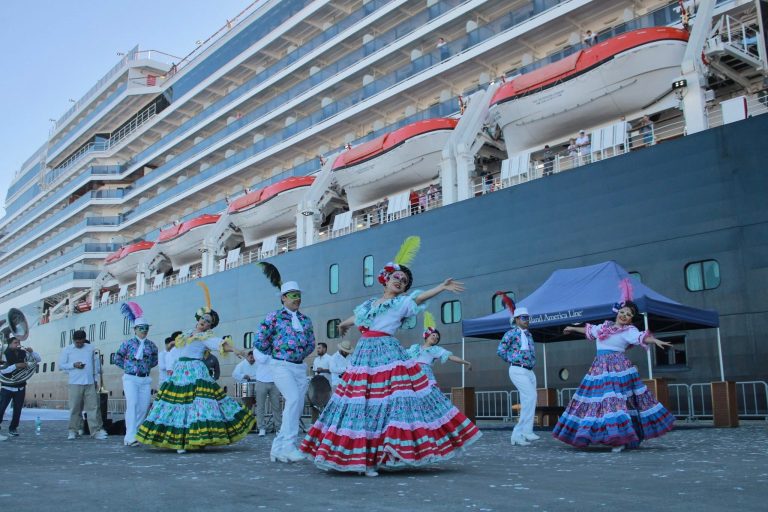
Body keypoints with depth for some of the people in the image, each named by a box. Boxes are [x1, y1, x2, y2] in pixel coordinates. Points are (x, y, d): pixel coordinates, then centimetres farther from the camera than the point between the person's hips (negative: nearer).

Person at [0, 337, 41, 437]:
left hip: (20, 387, 3)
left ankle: (13, 428, 16)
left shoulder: (23, 353, 3)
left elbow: (39, 359, 5)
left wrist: (31, 352, -12)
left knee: (17, 410, 5)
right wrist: (16, 365, -26)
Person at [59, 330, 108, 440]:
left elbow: (96, 362, 19)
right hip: (75, 383, -1)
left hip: (90, 383, 2)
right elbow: (61, 365, 4)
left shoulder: (90, 348, 11)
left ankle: (96, 431, 0)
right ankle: (73, 431, 11)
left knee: (94, 407, -2)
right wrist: (73, 365, -11)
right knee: (75, 408, 0)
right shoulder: (67, 350, 6)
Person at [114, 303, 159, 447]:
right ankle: (130, 437, -20)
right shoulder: (128, 343, 0)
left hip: (145, 379, 4)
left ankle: (135, 434, 14)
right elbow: (118, 359, 7)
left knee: (144, 407, 1)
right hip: (130, 378, -4)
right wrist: (129, 367, 5)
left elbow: (155, 361, 22)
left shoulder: (151, 345, 8)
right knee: (132, 405, -17)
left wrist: (145, 367, 10)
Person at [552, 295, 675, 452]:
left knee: (615, 398, -15)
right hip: (599, 367, 7)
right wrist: (573, 328, 47)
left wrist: (656, 340, -39)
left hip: (618, 368, -7)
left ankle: (620, 440, -12)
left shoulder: (629, 330, -1)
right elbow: (590, 330, 34)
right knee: (598, 398, 5)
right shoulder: (605, 326, 17)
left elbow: (641, 338, -19)